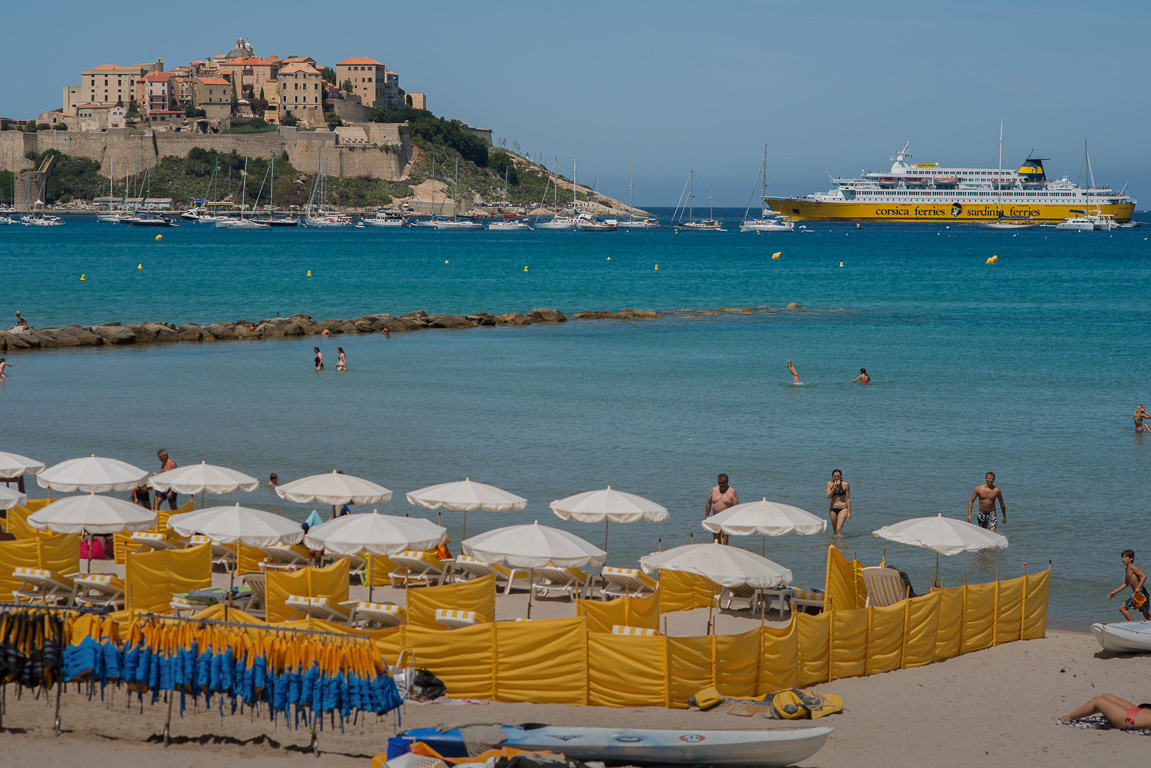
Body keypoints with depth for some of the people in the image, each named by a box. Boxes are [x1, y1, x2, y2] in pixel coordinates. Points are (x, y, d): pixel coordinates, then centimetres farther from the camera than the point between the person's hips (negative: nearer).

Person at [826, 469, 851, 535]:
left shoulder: (845, 484, -6)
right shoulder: (830, 484, 2)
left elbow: (848, 499, -3)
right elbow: (828, 496, -9)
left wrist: (849, 512, -5)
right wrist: (835, 487, -16)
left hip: (843, 509, -4)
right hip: (833, 509, 4)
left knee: (838, 529, -19)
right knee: (835, 530, 11)